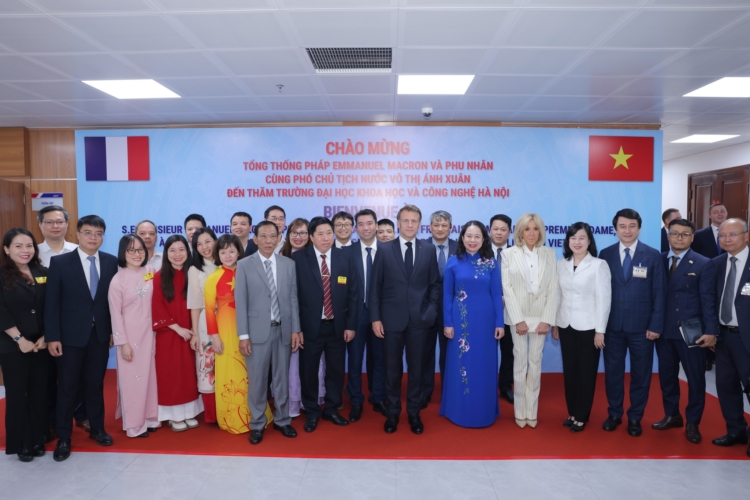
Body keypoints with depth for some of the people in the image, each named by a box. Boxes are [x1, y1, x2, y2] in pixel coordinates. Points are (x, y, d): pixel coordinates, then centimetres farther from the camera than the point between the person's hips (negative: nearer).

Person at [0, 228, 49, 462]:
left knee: (39, 392, 9)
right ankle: (21, 443, 20)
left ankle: (38, 439, 22)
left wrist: (46, 337, -3)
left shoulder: (43, 274, 5)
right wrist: (19, 339, -14)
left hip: (41, 343, 3)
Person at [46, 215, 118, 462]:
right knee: (67, 387, 8)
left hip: (100, 334, 2)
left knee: (96, 384, 14)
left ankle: (97, 428, 29)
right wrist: (52, 337, -10)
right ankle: (64, 438, 22)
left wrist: (114, 330, 2)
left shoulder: (111, 262, 1)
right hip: (71, 335, -2)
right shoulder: (60, 262, -5)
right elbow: (51, 303, -6)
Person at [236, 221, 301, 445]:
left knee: (282, 378, 12)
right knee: (257, 380, 7)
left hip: (283, 329, 2)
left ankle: (282, 420, 29)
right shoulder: (244, 265, -1)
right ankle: (257, 424, 24)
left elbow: (293, 299, 6)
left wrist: (295, 329, 1)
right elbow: (240, 302, -3)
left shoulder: (289, 264, 5)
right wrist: (243, 335, -8)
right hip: (257, 331, -2)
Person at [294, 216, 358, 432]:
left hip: (338, 326, 2)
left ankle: (332, 410, 34)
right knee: (308, 371, 11)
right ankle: (311, 412, 31)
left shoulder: (345, 257, 1)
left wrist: (351, 325, -1)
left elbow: (353, 293, 2)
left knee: (336, 370, 14)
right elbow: (293, 295, -6)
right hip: (310, 326, -2)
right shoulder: (298, 258, -7)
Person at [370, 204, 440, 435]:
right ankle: (393, 412, 27)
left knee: (416, 368, 11)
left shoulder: (429, 250, 4)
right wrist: (375, 317, -5)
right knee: (392, 368, 10)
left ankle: (414, 413, 27)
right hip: (392, 319, -1)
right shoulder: (384, 250, 0)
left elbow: (435, 284, 8)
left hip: (419, 319, 1)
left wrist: (432, 309, -3)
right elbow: (375, 286, -1)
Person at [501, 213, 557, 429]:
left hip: (540, 316, 2)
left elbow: (553, 288, 1)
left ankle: (531, 411, 18)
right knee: (520, 362, 4)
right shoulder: (509, 254, -1)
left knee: (535, 362, 7)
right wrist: (518, 319, -11)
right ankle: (520, 411, 16)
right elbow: (507, 288, -5)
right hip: (518, 316, -1)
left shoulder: (549, 254, 4)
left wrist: (547, 319, -7)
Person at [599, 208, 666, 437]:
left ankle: (635, 417, 27)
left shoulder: (653, 255, -2)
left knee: (640, 373, 10)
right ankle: (614, 413, 28)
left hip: (642, 326, -1)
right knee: (612, 371, 10)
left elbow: (659, 293, -2)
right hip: (612, 325, 1)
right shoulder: (606, 254, 1)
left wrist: (656, 325, -7)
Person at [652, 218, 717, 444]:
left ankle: (692, 423, 24)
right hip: (664, 330, 3)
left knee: (695, 378, 8)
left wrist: (711, 331, -14)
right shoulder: (658, 260, 3)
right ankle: (672, 415, 31)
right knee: (667, 375, 13)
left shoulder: (704, 264, -3)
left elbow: (708, 300, -7)